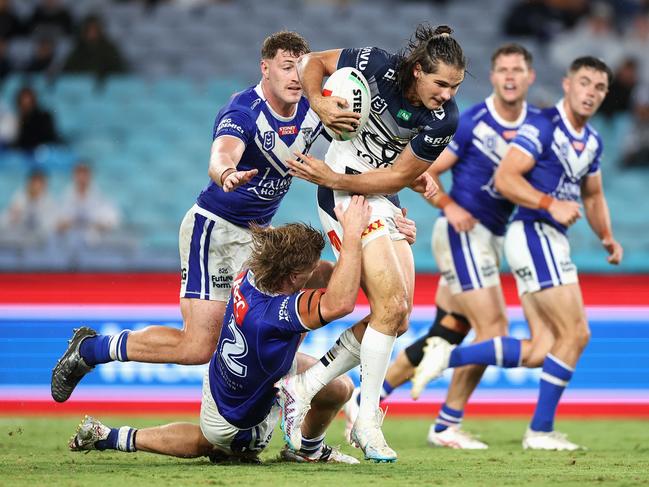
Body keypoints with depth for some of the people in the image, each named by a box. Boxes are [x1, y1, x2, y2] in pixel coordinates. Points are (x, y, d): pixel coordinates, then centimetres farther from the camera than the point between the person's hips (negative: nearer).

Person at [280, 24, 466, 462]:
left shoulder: (444, 121, -11)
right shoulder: (378, 67, -19)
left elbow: (397, 177, -9)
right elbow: (312, 62, -3)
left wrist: (332, 178, -16)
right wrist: (319, 102, -21)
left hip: (384, 206, 6)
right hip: (345, 197, -6)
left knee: (398, 318, 5)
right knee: (391, 305, -16)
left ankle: (301, 389, 13)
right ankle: (367, 421, -6)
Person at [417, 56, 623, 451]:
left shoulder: (592, 141, 16)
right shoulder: (542, 126, -11)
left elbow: (593, 195, 29)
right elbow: (505, 178, -18)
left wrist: (606, 236, 14)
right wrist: (552, 205, -27)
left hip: (552, 240, 9)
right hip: (533, 235, -9)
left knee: (542, 347, 6)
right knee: (576, 334, -11)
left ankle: (450, 356, 7)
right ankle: (541, 431, -3)